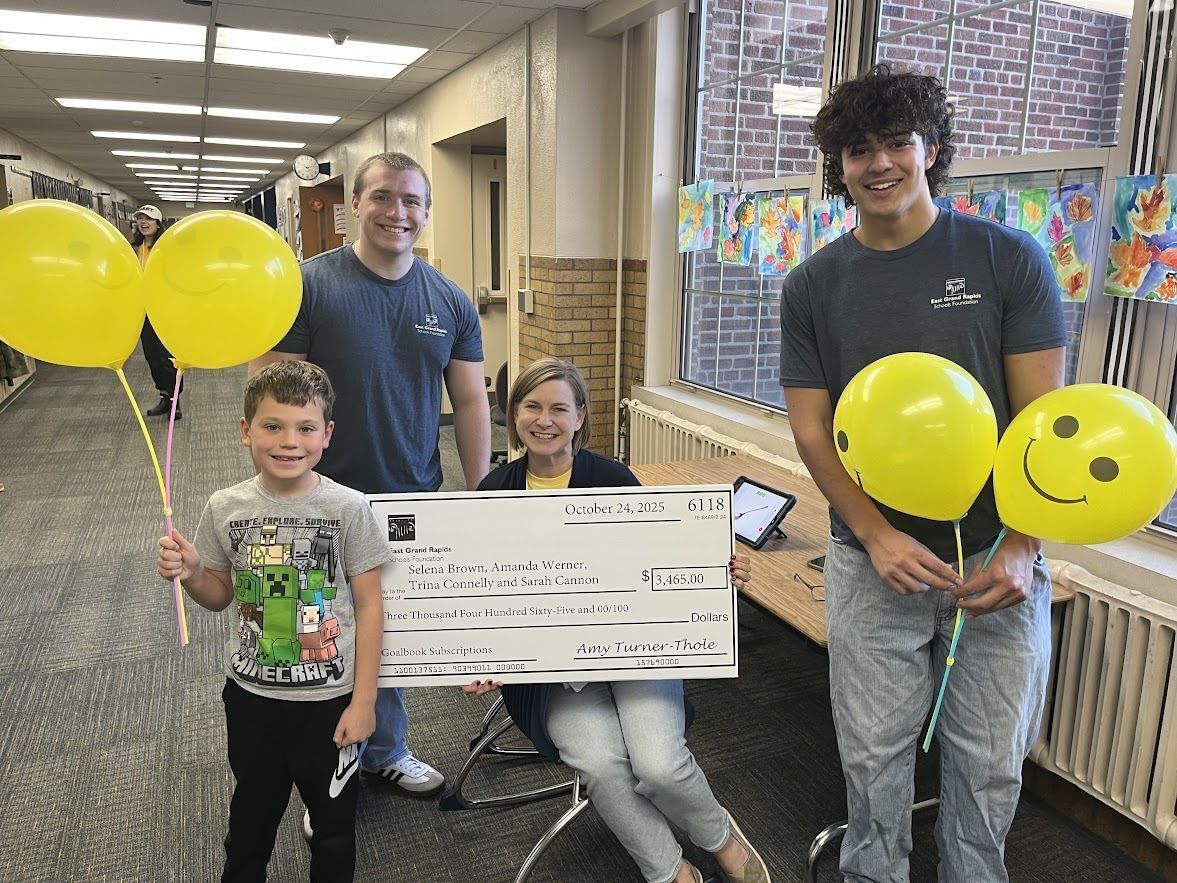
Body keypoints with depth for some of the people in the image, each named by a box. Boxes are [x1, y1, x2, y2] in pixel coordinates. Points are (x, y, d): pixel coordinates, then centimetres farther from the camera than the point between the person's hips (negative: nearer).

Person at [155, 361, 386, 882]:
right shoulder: (226, 509, -7)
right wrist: (190, 574, -15)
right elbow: (220, 596, 7)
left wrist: (364, 700, -10)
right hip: (251, 693, 3)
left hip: (330, 697, -3)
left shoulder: (348, 508, -16)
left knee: (333, 822, 16)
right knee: (252, 813, 26)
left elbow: (368, 606, -10)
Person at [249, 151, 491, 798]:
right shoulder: (306, 284, -10)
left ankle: (386, 752, 42)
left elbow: (470, 402, 4)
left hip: (415, 504, 3)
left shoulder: (451, 302, 1)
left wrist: (478, 497, 1)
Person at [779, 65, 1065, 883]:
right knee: (873, 753, 11)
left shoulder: (1009, 260, -3)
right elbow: (811, 428, 0)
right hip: (872, 561, 1)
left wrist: (1020, 549, -12)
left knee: (990, 763, 12)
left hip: (996, 560, 0)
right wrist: (877, 535, -12)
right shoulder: (814, 286, 1)